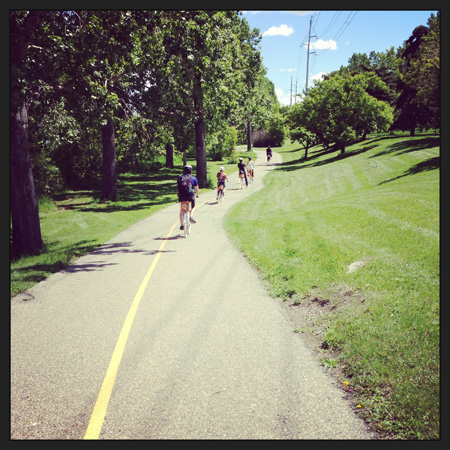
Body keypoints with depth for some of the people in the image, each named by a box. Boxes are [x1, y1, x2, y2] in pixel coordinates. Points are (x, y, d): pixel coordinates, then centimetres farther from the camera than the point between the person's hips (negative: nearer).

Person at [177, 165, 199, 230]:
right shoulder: (193, 178, 7)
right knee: (193, 207, 24)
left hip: (181, 196, 2)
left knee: (181, 210, 16)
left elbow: (177, 187, 22)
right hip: (190, 195, -2)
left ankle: (182, 225, 14)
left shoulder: (179, 177, 12)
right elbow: (196, 188, 14)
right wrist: (197, 194, 33)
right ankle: (191, 216, -5)